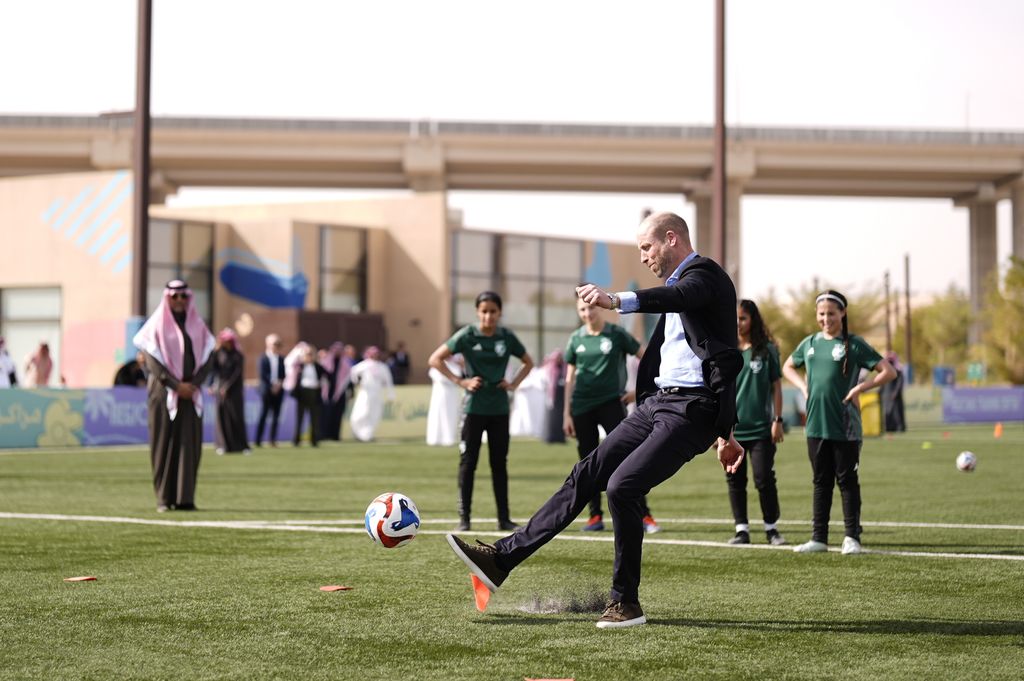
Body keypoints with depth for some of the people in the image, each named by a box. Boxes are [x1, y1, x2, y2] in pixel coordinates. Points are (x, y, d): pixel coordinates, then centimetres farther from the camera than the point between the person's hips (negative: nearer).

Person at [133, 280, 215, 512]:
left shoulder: (197, 325, 11)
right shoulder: (157, 325, 1)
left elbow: (206, 358, 5)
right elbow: (153, 362, -7)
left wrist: (193, 384, -10)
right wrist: (176, 385, -14)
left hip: (191, 393, 3)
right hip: (164, 391, -3)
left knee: (189, 443, -2)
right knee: (164, 443, -4)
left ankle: (185, 497, -2)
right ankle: (164, 498, -3)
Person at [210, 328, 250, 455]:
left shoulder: (239, 356, 0)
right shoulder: (219, 354, 6)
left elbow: (238, 373, -6)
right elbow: (212, 367, -6)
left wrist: (227, 387, -12)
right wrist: (216, 350, -11)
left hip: (234, 389, -2)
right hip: (220, 388, 2)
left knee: (237, 416, -4)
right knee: (222, 416, -3)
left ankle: (242, 445, 1)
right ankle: (223, 445, -1)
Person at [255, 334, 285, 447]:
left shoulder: (281, 359, 11)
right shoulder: (263, 358, -2)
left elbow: (283, 374, 9)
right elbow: (263, 375, -9)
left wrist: (279, 384, -8)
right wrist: (272, 384, -13)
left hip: (278, 390, 4)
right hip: (266, 390, -4)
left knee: (276, 416, 2)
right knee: (263, 415, -4)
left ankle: (273, 440, 7)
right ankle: (258, 440, 0)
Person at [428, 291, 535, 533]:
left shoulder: (507, 337, 1)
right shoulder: (467, 335, -7)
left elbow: (528, 362, 15)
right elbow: (435, 359, -6)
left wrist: (514, 384, 0)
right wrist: (460, 381, -12)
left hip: (499, 408, 3)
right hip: (474, 407, -2)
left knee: (499, 463, 7)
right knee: (468, 462, 0)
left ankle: (504, 518, 11)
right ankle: (464, 517, 5)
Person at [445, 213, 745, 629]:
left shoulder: (703, 274, -8)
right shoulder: (683, 280, 22)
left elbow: (678, 297, -35)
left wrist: (616, 301, -53)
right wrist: (725, 434, 27)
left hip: (691, 411, -10)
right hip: (659, 403, 10)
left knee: (621, 487, -19)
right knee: (586, 476, 4)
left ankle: (626, 602, -5)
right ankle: (502, 559, 5)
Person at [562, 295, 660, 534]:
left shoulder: (617, 334, -1)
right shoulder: (576, 339, 7)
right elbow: (570, 377, 11)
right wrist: (566, 412, 7)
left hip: (611, 404, -3)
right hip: (582, 407, 3)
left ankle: (644, 516, -10)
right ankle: (595, 516, 14)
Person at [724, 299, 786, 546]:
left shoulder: (767, 350, 0)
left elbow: (776, 387, 3)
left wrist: (777, 421, -2)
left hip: (761, 428, -2)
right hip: (731, 428, 2)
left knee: (764, 479, -2)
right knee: (735, 481, 5)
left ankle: (772, 528, 10)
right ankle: (742, 530, 13)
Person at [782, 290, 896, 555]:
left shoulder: (853, 344, -5)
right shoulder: (810, 343, 10)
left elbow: (888, 372, -8)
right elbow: (788, 367, 27)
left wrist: (858, 389, -14)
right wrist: (804, 387, 9)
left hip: (845, 427, -5)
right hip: (816, 425, 5)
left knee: (847, 482, 1)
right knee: (821, 482, 10)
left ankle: (852, 538, 6)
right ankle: (818, 538, 15)